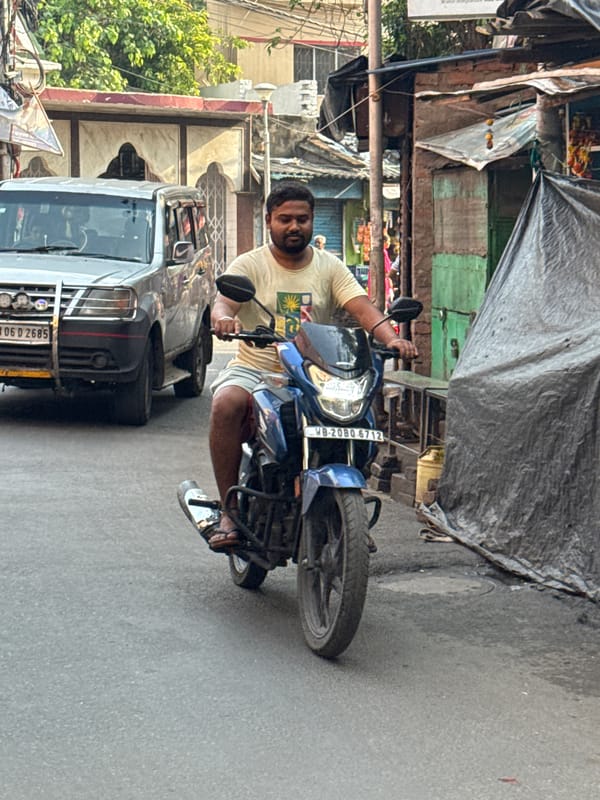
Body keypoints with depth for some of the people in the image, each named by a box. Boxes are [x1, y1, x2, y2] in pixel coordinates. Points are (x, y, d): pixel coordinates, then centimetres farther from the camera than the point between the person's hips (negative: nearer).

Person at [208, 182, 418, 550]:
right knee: (226, 405, -33)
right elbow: (223, 302, -14)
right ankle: (229, 512, -24)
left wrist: (391, 338, -26)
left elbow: (362, 307, -5)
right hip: (254, 369, -2)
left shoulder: (330, 267, 9)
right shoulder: (249, 264, 4)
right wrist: (224, 318, -41)